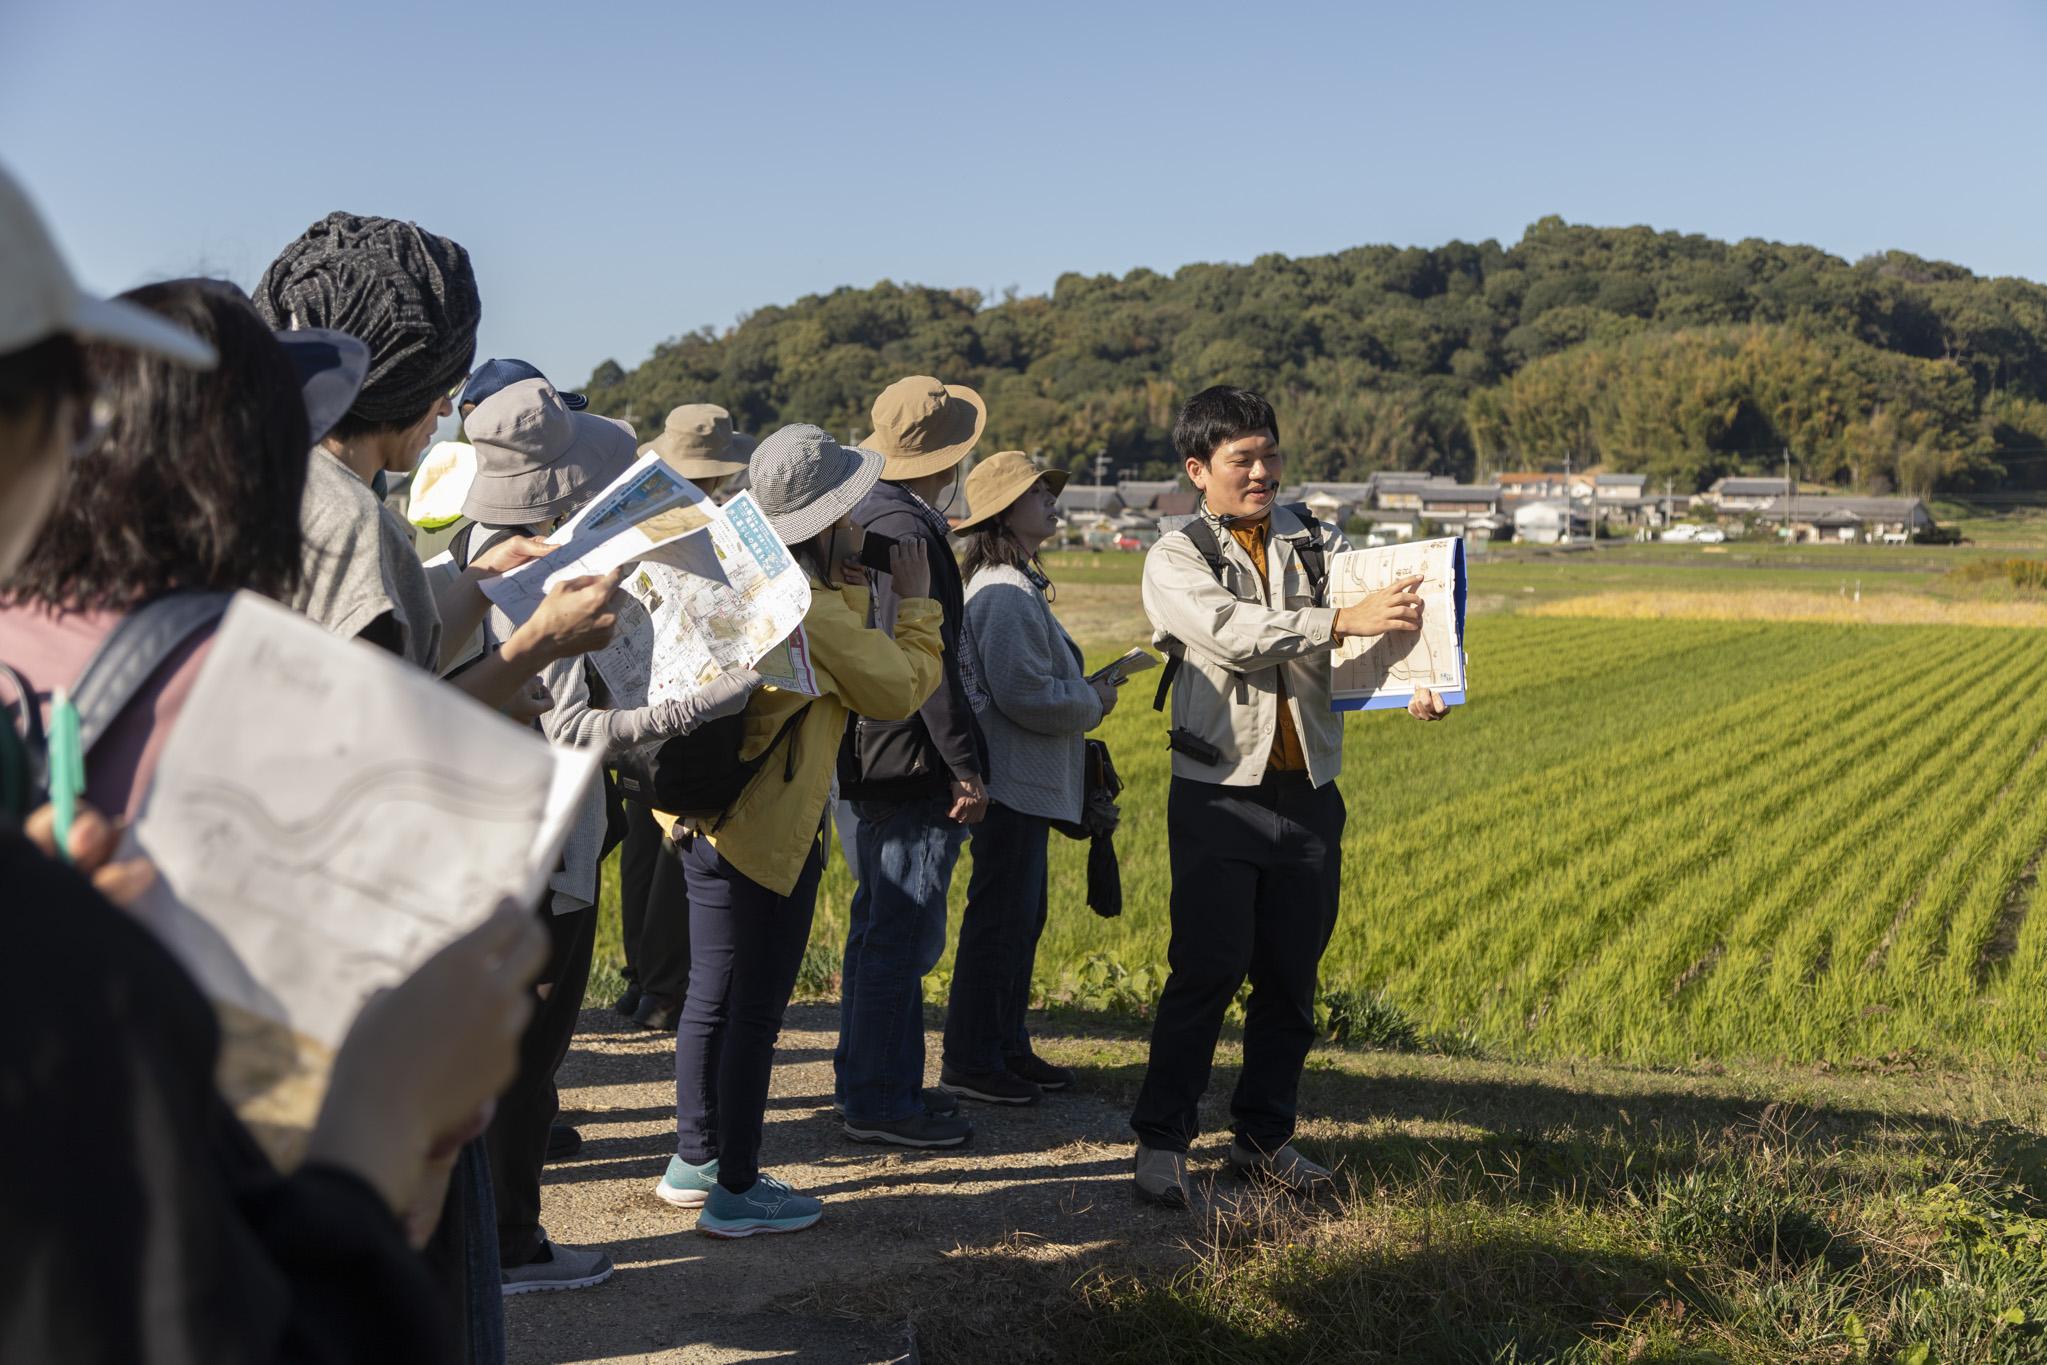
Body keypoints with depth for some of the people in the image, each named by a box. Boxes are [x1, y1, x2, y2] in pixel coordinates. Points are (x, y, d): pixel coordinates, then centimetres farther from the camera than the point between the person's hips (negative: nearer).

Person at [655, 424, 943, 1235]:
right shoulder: (813, 612, -20)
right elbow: (902, 689, -9)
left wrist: (852, 588, 10)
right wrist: (916, 602, 3)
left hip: (710, 819, 9)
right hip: (767, 832, -9)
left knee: (712, 1000, 19)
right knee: (754, 1013, 0)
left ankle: (696, 1162, 31)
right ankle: (737, 1192, 9)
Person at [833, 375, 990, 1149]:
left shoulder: (865, 519, 13)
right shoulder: (910, 533, -18)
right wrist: (966, 767, -18)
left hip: (872, 759, 11)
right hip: (913, 765, -11)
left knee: (880, 926, 18)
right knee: (902, 937, -3)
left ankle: (868, 1081, 28)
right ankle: (880, 1100, 3)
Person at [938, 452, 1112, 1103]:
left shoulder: (1014, 585, 15)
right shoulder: (1005, 595, -18)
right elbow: (1026, 695, -24)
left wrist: (1083, 690, 11)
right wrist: (1092, 702, -10)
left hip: (1022, 784, 11)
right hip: (1014, 781, -11)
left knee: (1023, 916, 16)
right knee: (999, 920, -4)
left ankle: (1007, 1048, 25)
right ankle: (969, 1062, 5)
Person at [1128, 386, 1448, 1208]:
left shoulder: (1319, 545, 11)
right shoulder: (1175, 560, 1)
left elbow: (1383, 622, -1)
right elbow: (1232, 633, -18)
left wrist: (1420, 683, -22)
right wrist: (1341, 621, -28)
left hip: (1309, 793, 4)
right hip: (1219, 793, -4)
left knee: (1291, 978, 8)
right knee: (1208, 969, -7)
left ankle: (1265, 1137, 21)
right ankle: (1162, 1140, 4)